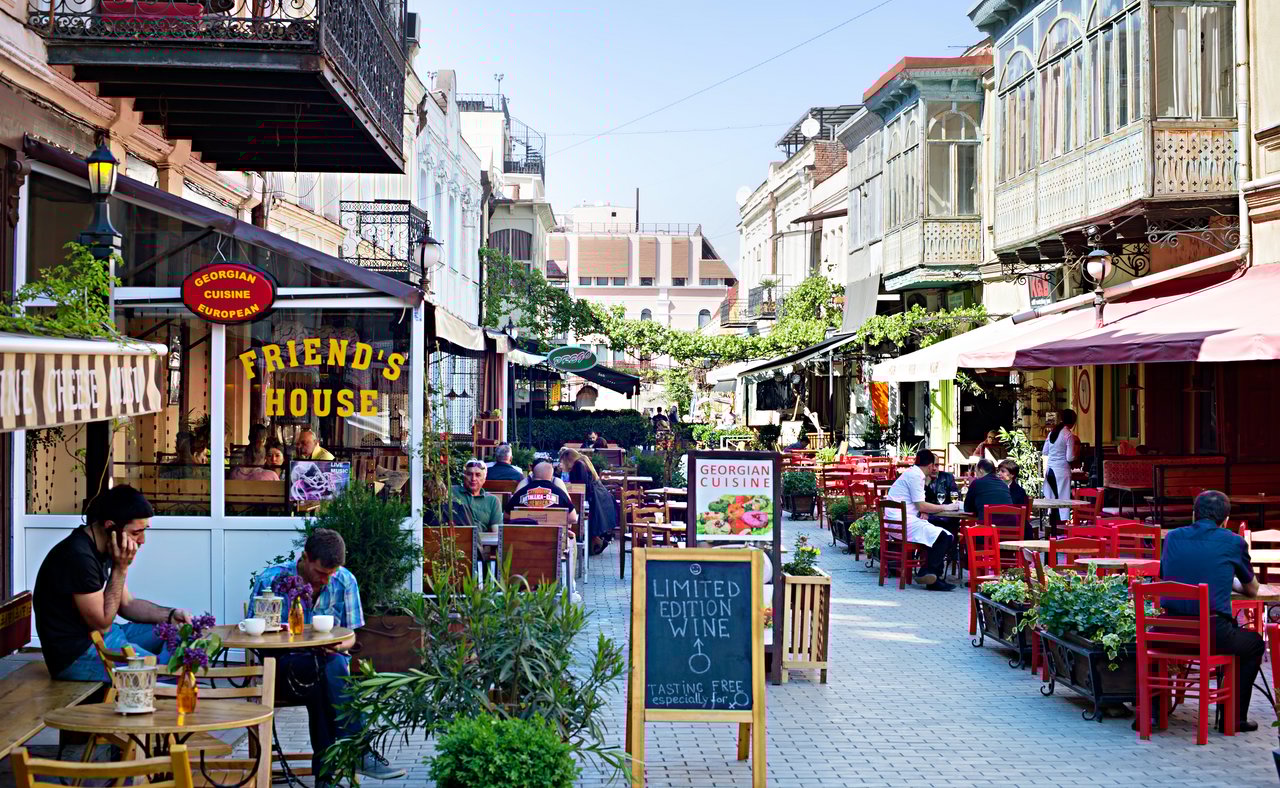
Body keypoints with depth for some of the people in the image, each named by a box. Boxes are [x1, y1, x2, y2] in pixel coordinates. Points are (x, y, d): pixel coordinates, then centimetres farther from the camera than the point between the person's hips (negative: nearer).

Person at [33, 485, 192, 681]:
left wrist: (170, 615, 0)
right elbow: (102, 623, -18)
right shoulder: (79, 556, -24)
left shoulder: (104, 549, 6)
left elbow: (127, 604, 16)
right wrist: (121, 568, -18)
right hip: (77, 655, -10)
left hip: (98, 634, 10)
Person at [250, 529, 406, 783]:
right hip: (283, 664, -2)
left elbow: (350, 636, 8)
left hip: (330, 660, 2)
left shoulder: (345, 581, 1)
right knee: (317, 669, -36)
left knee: (334, 664, -35)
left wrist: (339, 646, -18)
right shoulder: (270, 579, -6)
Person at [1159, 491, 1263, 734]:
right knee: (1254, 642, 28)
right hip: (1214, 635, -2)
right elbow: (1252, 590, 15)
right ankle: (1235, 717, 27)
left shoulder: (1173, 537, 10)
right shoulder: (1234, 542, 2)